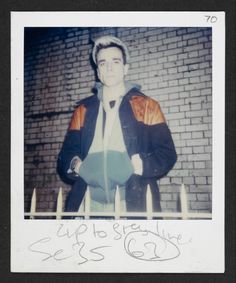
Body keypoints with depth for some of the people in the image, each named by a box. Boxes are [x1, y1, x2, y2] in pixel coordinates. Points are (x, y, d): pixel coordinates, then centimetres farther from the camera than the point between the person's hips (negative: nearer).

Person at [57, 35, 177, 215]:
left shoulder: (146, 106, 4)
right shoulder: (83, 110, 12)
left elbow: (167, 153, 0)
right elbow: (66, 155, 11)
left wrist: (142, 165, -18)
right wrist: (75, 165, -11)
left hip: (133, 205, -2)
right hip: (91, 205, 2)